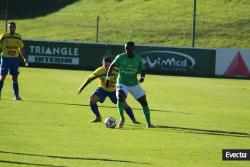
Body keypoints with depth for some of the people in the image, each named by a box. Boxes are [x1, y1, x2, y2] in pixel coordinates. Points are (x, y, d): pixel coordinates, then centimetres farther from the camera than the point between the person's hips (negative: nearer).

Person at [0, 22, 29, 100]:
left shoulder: (18, 37, 6)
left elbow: (21, 48, 15)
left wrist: (24, 58, 6)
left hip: (15, 59, 2)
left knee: (15, 78, 1)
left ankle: (16, 96, 2)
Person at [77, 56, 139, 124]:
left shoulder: (116, 71, -27)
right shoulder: (99, 71, -26)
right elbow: (90, 79, -16)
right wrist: (81, 88, -16)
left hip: (113, 90, 0)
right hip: (102, 89, 0)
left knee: (124, 103, -10)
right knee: (92, 100, -22)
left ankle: (133, 119, 7)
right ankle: (98, 117, -3)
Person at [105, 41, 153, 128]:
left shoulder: (138, 59, -6)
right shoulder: (120, 57, -9)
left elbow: (142, 70, 2)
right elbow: (112, 66, 5)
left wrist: (142, 77, -20)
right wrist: (108, 78, 3)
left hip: (134, 84, 2)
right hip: (122, 84, -2)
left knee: (144, 101, 1)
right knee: (120, 97, -31)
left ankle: (148, 123, 17)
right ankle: (122, 118, -13)